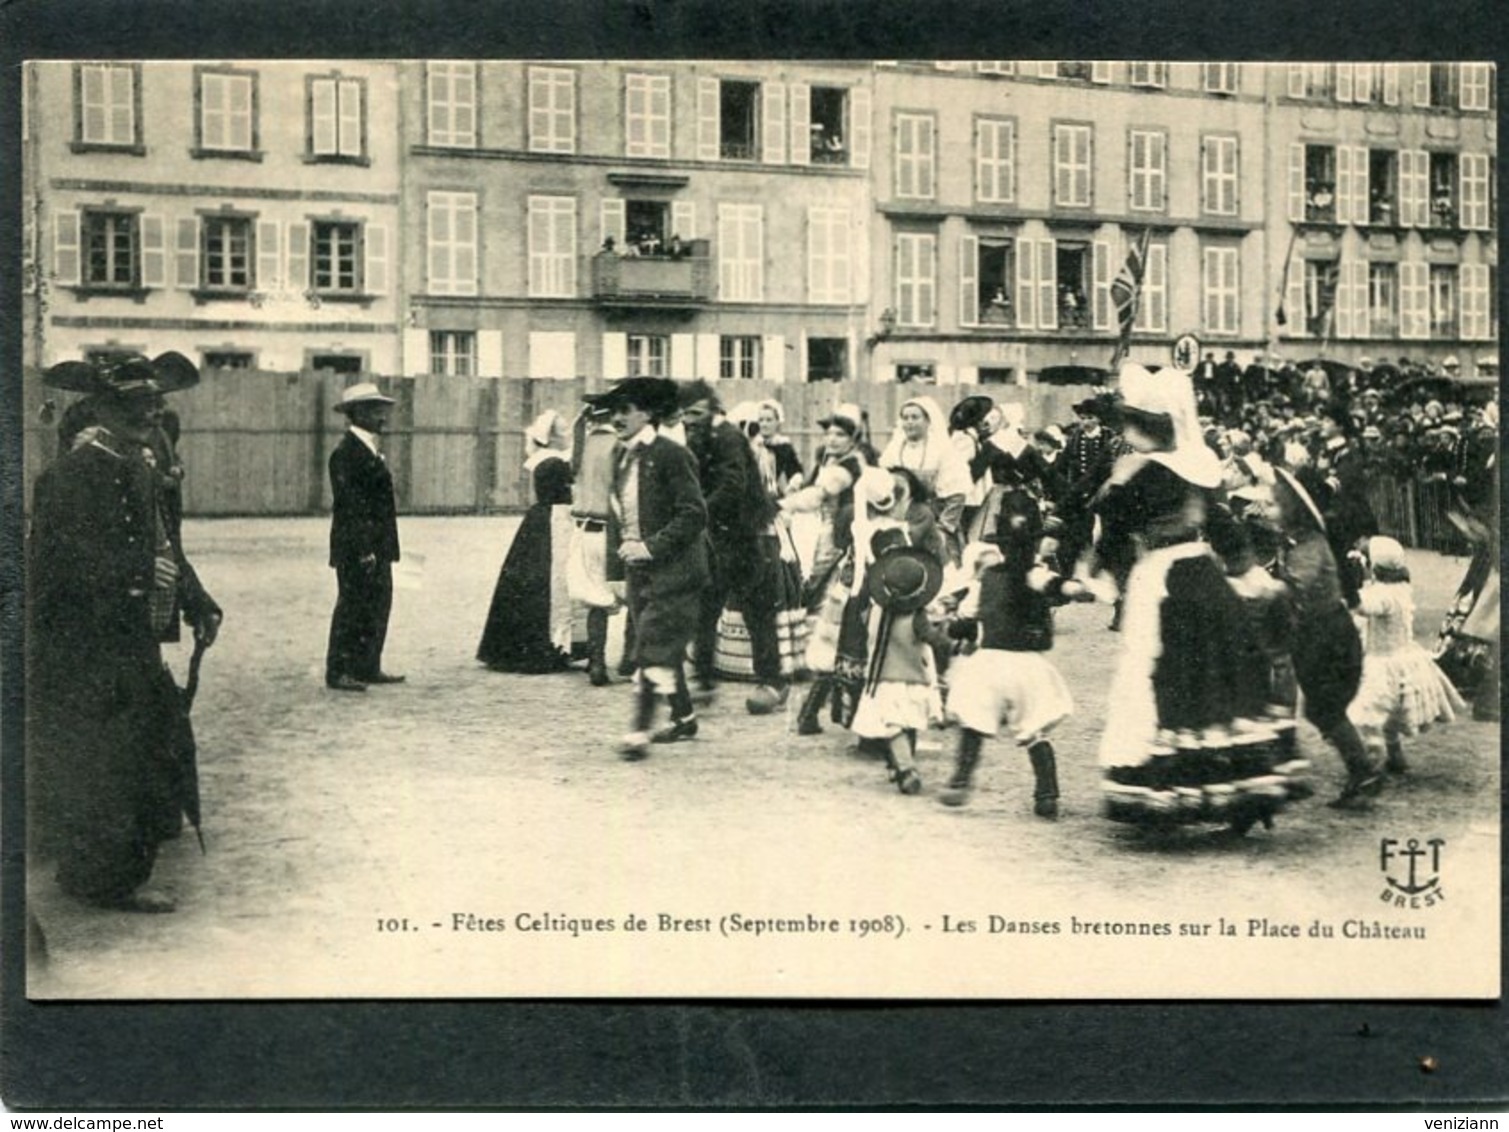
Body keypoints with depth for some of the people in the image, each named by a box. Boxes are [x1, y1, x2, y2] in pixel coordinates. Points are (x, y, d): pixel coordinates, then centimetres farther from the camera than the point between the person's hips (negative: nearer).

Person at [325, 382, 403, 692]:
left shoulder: (369, 450, 15)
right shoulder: (346, 453, -15)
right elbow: (347, 505, -20)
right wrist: (362, 549, -22)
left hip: (377, 549, 10)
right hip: (356, 550, -10)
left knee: (378, 606, 13)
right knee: (352, 608, -4)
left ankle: (368, 668, 21)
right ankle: (338, 672, 4)